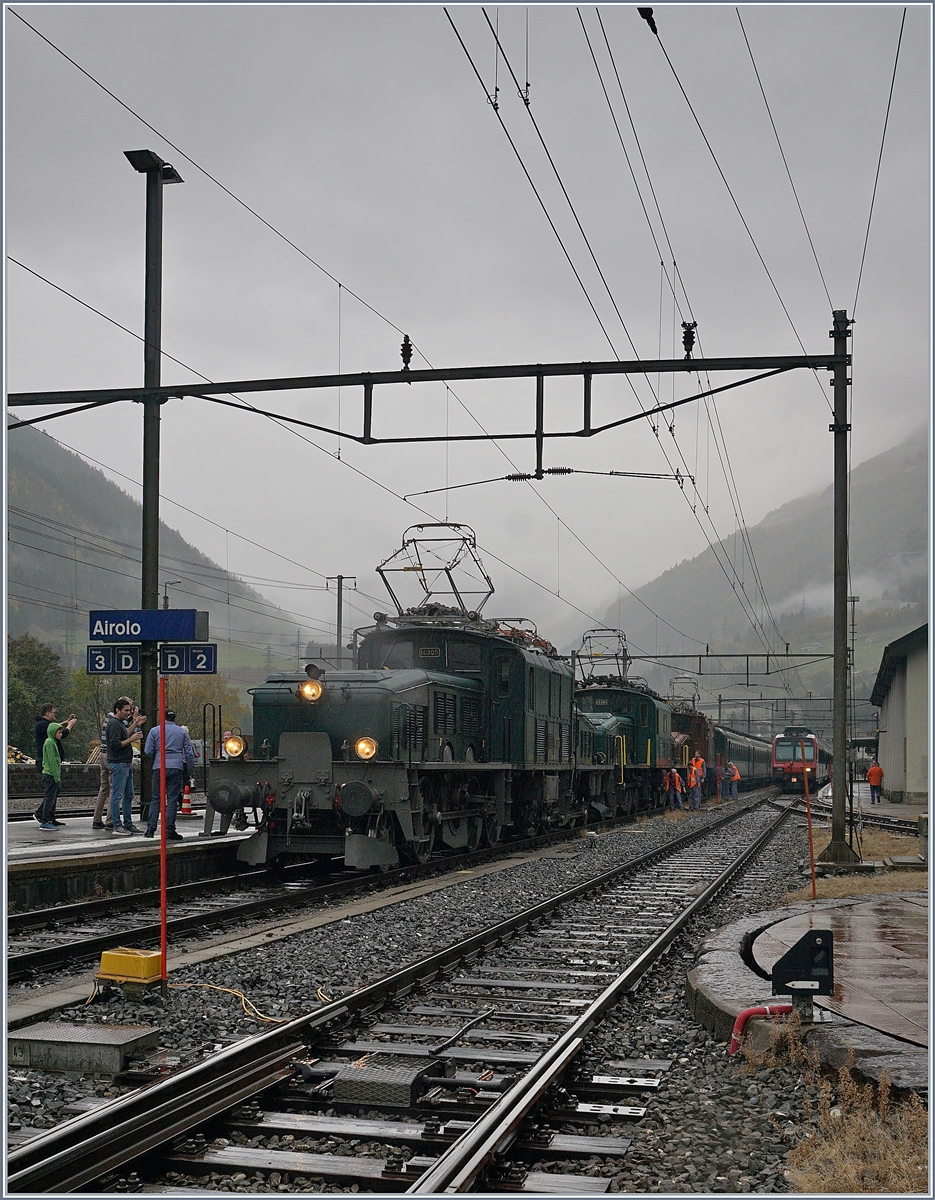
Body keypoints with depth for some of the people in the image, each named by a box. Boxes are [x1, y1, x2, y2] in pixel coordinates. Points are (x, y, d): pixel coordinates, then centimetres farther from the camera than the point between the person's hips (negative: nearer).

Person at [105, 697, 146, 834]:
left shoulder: (120, 723, 17)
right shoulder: (114, 724, -15)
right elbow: (115, 744, -22)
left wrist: (135, 724, 21)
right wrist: (131, 739, -18)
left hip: (126, 764, 11)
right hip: (118, 763, -11)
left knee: (129, 795, 13)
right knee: (117, 796, -7)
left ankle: (128, 824, 18)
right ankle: (117, 826, -5)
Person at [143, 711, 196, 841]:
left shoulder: (155, 730, 7)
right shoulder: (182, 732, 10)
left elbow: (148, 751, 4)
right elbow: (189, 753, 9)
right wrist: (190, 771, 15)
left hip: (159, 767, 0)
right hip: (176, 767, 0)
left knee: (155, 799, 7)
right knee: (172, 799, 0)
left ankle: (150, 829, 3)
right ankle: (169, 831, -3)